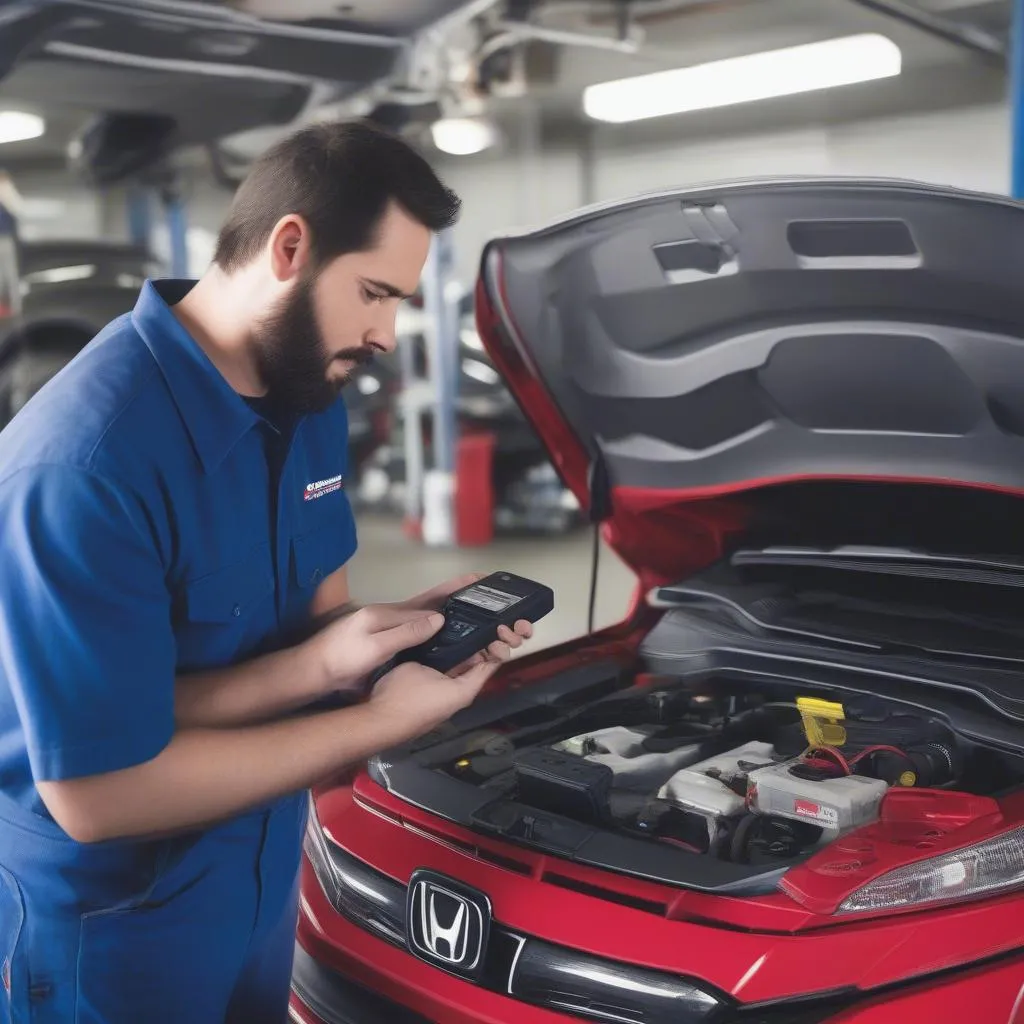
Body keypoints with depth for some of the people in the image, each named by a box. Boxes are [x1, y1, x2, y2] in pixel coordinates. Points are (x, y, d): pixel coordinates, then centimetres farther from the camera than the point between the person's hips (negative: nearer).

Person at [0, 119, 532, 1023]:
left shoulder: (310, 399, -4)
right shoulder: (84, 463, -30)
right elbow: (99, 793, -27)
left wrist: (337, 653, -21)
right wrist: (382, 721, -24)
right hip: (107, 933, -7)